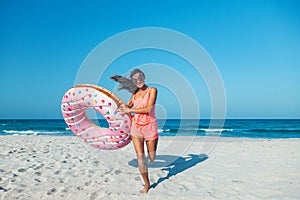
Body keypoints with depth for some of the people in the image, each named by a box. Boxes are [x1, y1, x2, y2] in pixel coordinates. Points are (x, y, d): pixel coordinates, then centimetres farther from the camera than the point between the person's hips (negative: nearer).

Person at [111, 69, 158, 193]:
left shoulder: (152, 90, -5)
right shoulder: (135, 94, 8)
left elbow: (148, 109, -16)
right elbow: (127, 107, 25)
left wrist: (129, 110, -12)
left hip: (150, 127, -3)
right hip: (136, 127, 3)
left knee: (151, 159, 9)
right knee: (140, 158, 1)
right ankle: (146, 184, 19)